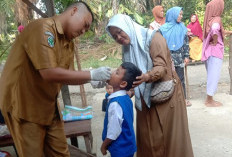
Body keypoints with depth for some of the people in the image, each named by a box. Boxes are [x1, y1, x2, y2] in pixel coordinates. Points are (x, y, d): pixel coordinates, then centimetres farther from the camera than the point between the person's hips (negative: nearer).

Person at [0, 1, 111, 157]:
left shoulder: (69, 43, 7)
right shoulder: (42, 28, -21)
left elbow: (66, 77, 3)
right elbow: (49, 74, -30)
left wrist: (97, 77, -11)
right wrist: (91, 74, -24)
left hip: (48, 105, 8)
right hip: (23, 103, -8)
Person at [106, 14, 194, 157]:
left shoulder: (153, 37, -12)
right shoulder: (127, 48, 7)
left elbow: (162, 67, -22)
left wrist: (147, 76, -40)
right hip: (145, 97, 5)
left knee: (169, 136, 3)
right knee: (148, 138, 8)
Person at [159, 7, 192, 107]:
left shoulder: (182, 28, 7)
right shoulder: (164, 28, 2)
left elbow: (186, 42, 7)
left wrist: (186, 56, 1)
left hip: (179, 57, 1)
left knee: (180, 79, 4)